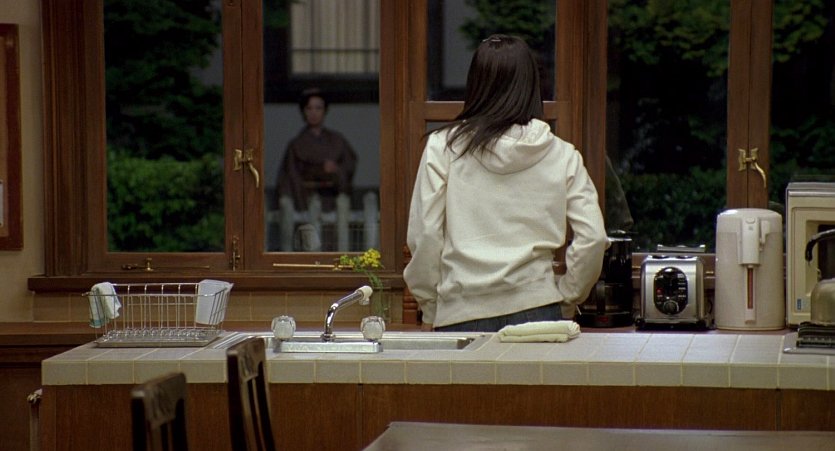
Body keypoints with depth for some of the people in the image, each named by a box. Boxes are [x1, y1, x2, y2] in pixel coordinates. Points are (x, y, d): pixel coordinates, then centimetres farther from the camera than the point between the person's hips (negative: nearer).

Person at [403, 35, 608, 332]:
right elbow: (592, 238, 0)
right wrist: (565, 302, 12)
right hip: (536, 309, 1)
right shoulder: (563, 156, 4)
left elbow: (424, 236, -1)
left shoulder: (443, 147, 0)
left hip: (462, 316, -1)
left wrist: (430, 311, 9)